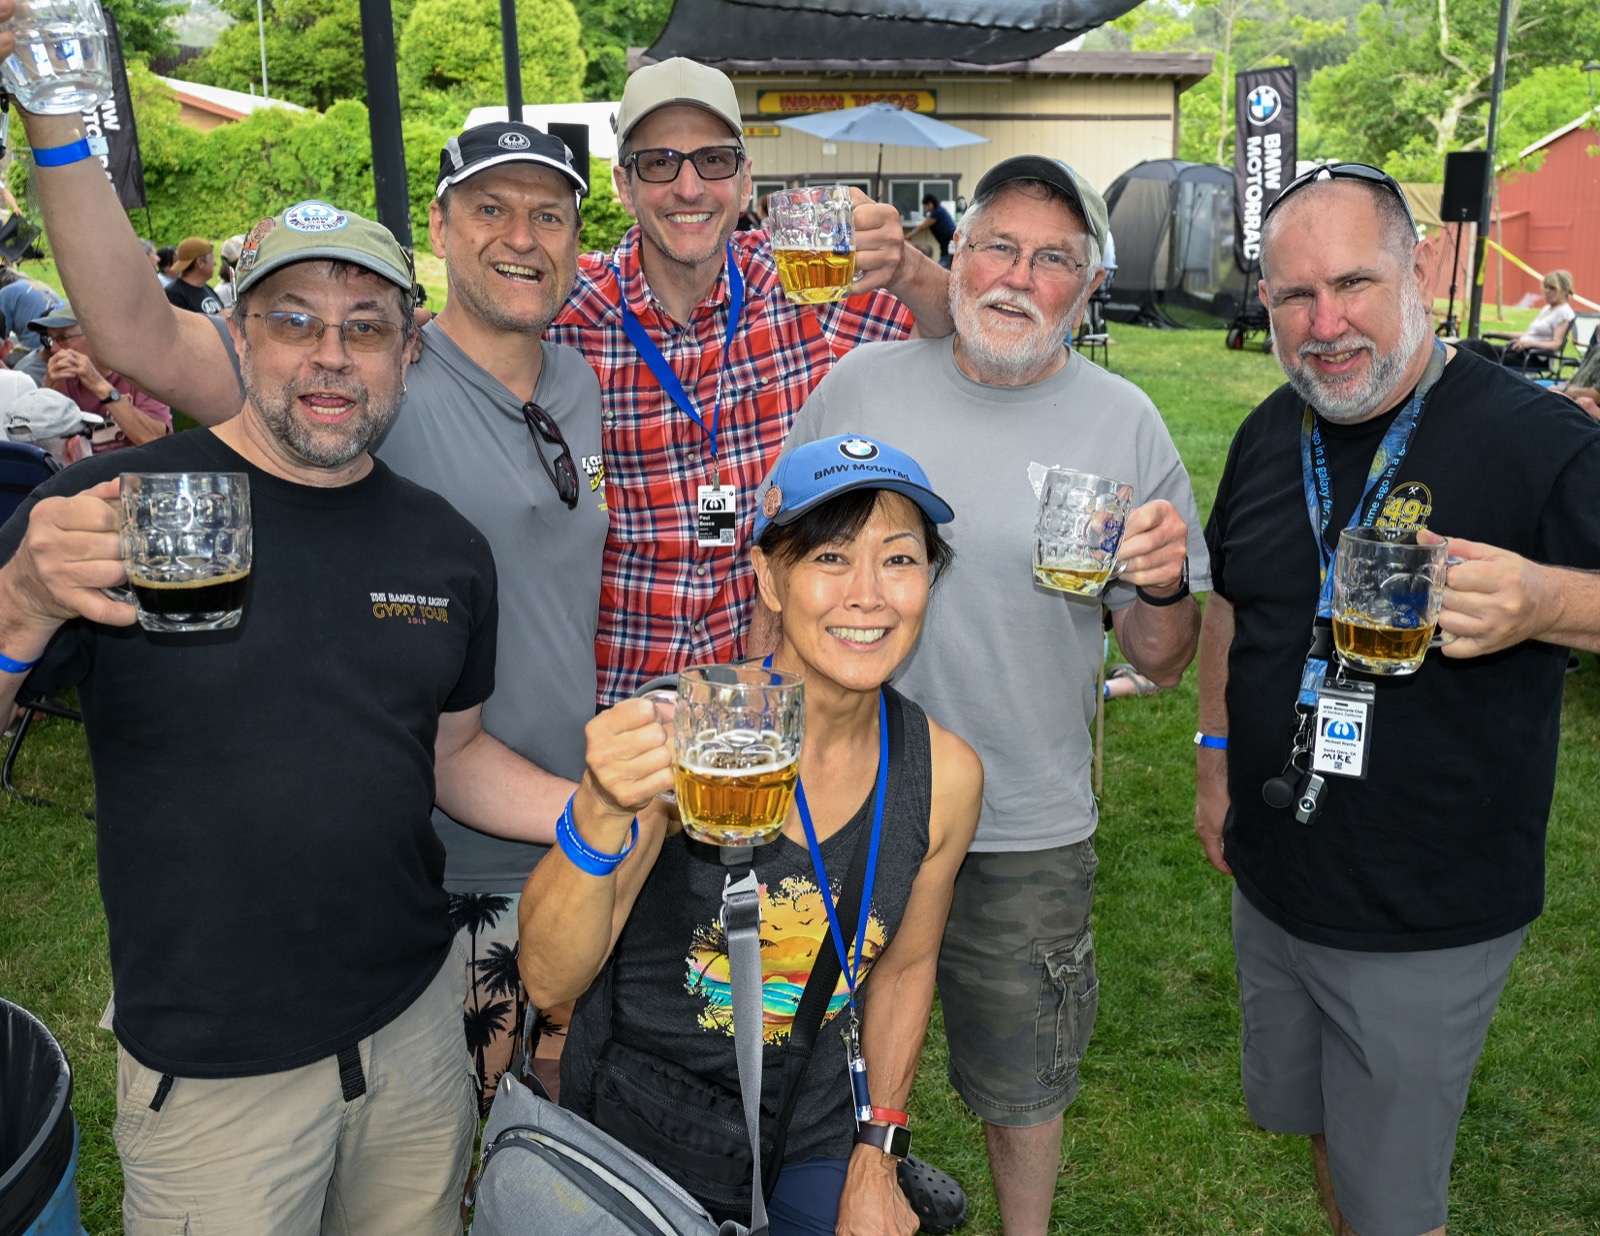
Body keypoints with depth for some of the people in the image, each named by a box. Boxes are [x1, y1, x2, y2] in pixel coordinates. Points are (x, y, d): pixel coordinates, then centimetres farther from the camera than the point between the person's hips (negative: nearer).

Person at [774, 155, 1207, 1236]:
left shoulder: (1125, 426, -7)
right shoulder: (859, 386, -5)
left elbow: (1160, 664, -4)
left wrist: (1169, 588, -25)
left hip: (1029, 832, -1)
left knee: (1023, 1083, 18)